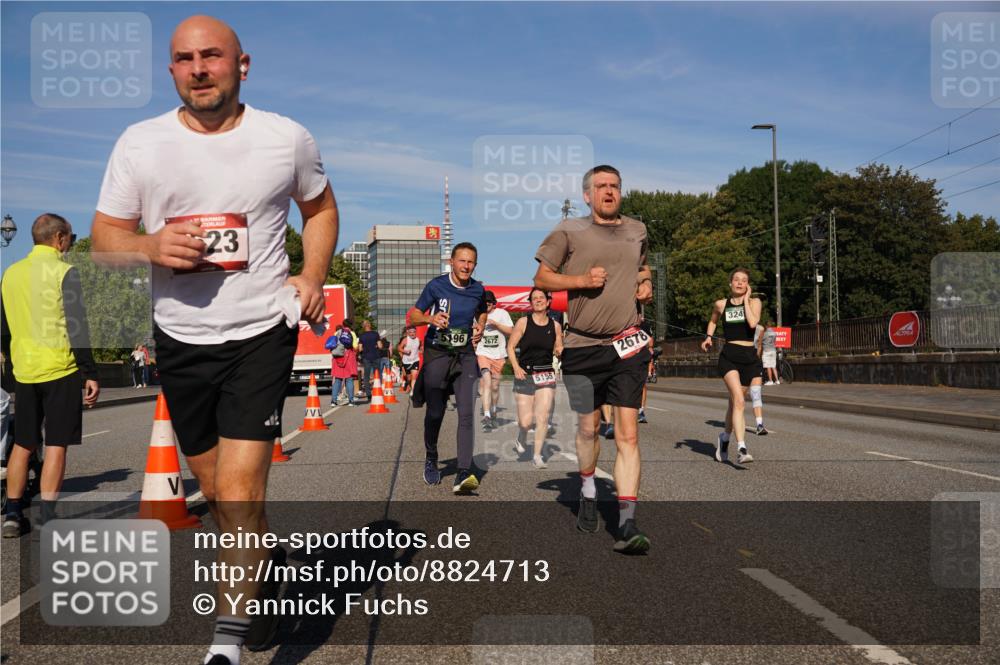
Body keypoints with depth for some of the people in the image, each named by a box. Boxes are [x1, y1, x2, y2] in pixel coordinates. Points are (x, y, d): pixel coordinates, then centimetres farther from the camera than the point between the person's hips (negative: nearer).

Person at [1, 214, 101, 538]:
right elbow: (77, 328, -13)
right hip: (60, 371, -6)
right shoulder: (65, 272, -8)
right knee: (55, 445, -1)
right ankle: (46, 521, -1)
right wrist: (90, 374, -11)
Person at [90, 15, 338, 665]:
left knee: (238, 489, -14)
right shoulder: (139, 143, 0)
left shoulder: (287, 138, -2)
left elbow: (321, 206, 14)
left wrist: (313, 275, -2)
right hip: (180, 337, 3)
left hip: (262, 331, -3)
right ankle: (269, 564, 45)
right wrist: (153, 246, -17)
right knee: (216, 486, 16)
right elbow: (105, 235, 5)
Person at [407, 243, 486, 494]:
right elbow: (413, 315, 0)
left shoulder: (478, 290, 4)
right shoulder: (436, 285, -6)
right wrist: (431, 318, -21)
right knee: (435, 413, 7)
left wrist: (480, 327, 4)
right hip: (437, 353, -2)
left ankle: (463, 474, -17)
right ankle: (431, 459, 33)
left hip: (465, 355, 2)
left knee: (467, 414, -13)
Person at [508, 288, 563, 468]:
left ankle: (537, 455, 5)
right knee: (526, 421, -1)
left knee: (543, 417, -8)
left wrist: (560, 352, -9)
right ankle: (520, 440, 33)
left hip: (546, 375, 2)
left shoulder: (555, 326, 4)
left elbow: (558, 351, 14)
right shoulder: (523, 322, -3)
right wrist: (516, 367, -13)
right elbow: (510, 347, -1)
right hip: (525, 375, -2)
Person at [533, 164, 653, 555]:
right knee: (587, 428, 11)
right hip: (582, 347, -1)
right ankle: (588, 491, 40)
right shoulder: (570, 231, 2)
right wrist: (581, 280, -12)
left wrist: (647, 284, 9)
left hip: (627, 346, 2)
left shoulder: (637, 230, 14)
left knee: (628, 435, -7)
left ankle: (627, 526, -6)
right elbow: (541, 278, 3)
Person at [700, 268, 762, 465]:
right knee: (738, 400, -20)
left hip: (750, 357, 1)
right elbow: (713, 320, 28)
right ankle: (741, 449, -23)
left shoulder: (754, 302, 3)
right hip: (729, 356, -1)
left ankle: (724, 439, 37)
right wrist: (708, 336, 12)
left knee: (734, 402, 13)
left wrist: (746, 299, -9)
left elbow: (753, 323, -17)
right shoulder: (721, 304, 7)